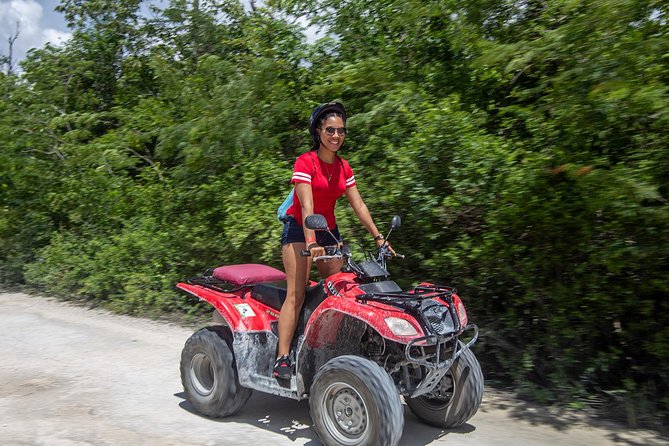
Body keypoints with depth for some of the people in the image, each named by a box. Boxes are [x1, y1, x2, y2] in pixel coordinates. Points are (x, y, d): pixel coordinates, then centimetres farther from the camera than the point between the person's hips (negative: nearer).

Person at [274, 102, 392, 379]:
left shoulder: (343, 167, 7)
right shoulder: (305, 162, -13)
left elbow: (358, 205, 7)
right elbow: (307, 206, -24)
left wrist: (378, 237, -1)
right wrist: (311, 243, -36)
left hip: (329, 231, 7)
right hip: (298, 229, -6)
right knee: (296, 294, -15)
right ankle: (282, 359, -15)